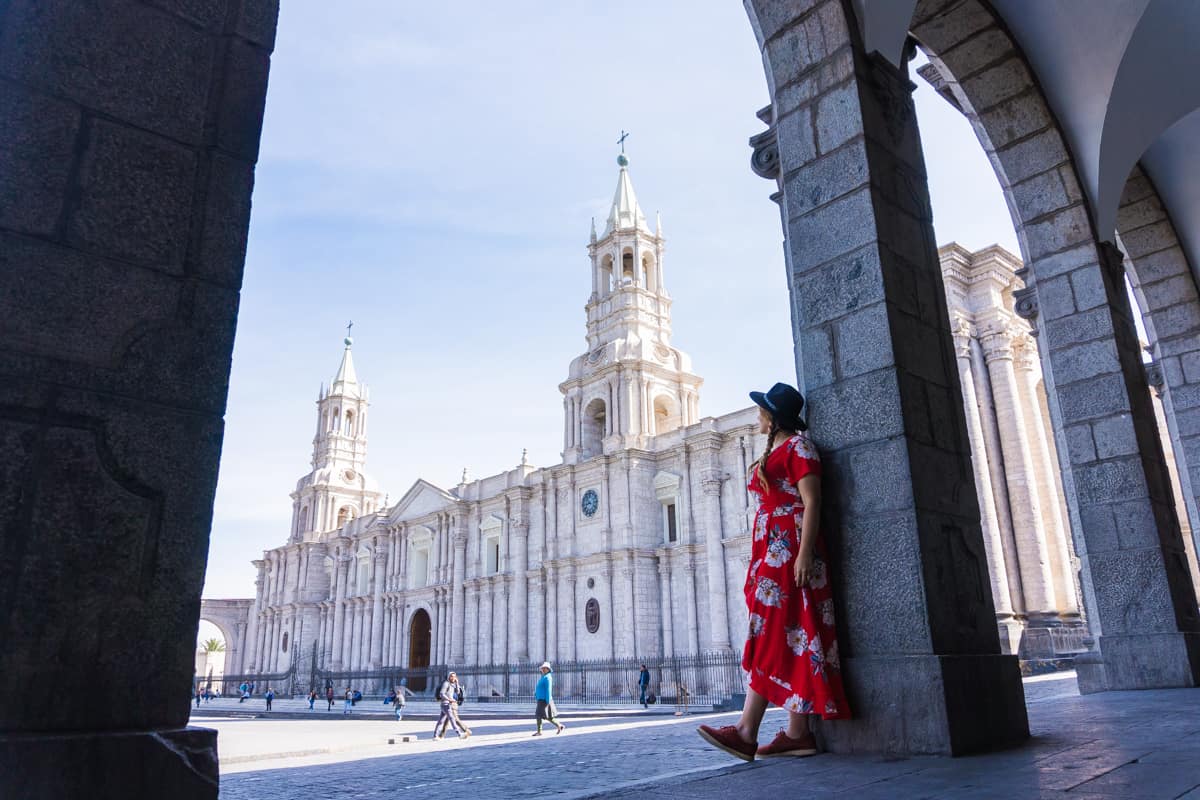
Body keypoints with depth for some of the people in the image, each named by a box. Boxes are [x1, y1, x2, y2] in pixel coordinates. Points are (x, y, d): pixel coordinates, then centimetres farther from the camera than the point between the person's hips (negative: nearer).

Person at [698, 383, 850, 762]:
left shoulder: (798, 444, -4)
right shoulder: (773, 451, 22)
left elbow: (811, 502, -13)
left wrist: (804, 553, -22)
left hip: (789, 548, -9)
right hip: (771, 549, 9)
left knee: (773, 635, -13)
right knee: (785, 636, 4)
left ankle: (746, 733, -15)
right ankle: (797, 732, 6)